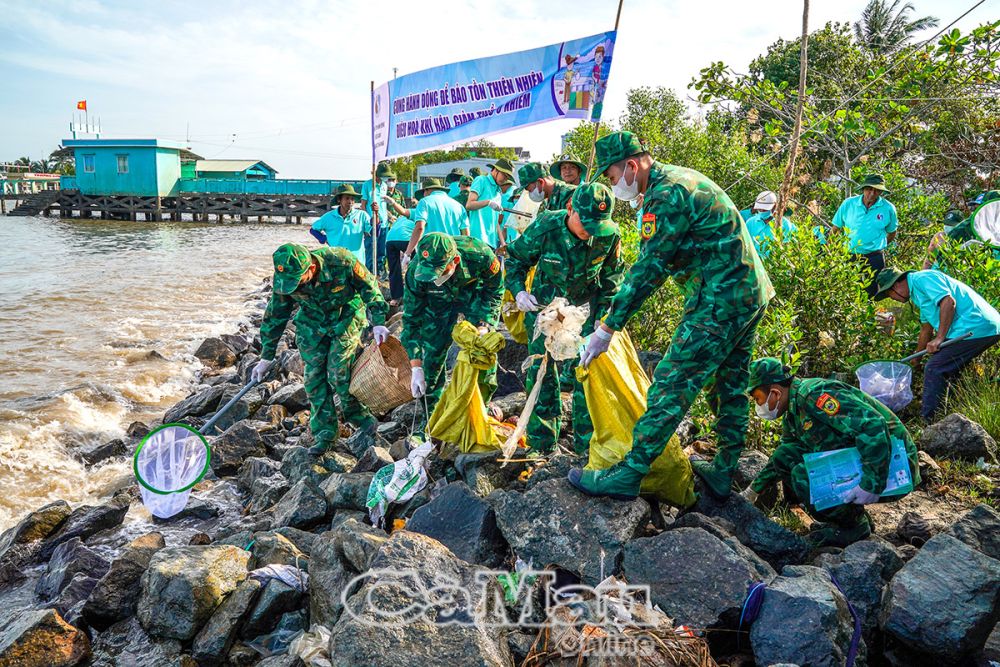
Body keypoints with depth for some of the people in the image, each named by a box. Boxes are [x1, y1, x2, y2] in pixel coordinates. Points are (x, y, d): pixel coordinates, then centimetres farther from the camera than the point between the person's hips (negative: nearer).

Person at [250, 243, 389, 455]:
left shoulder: (341, 262, -33)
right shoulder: (283, 278, -21)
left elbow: (369, 288, -16)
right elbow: (275, 315, -7)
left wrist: (378, 323, -22)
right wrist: (266, 358, -1)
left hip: (346, 320, -3)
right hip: (312, 324, 3)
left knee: (339, 374, -13)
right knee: (314, 378, -1)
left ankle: (358, 416, 13)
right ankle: (325, 433, 11)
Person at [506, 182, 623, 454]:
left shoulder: (610, 235, -20)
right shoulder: (545, 227, -25)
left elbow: (612, 276, -2)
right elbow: (515, 258, -7)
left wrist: (602, 312, -6)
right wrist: (518, 290, -21)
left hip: (585, 308, 1)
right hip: (543, 306, 0)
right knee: (541, 372, 2)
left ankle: (587, 444, 11)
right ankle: (541, 445, 17)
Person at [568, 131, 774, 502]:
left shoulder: (667, 195, -17)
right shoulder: (679, 179, 16)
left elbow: (649, 270, -19)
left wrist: (608, 327, -15)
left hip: (720, 301, -11)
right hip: (750, 294, 11)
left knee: (672, 385, -10)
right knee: (730, 385, 16)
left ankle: (629, 474, -8)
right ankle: (723, 472, 29)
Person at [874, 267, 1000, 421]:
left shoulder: (922, 278, -7)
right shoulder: (917, 293, 25)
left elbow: (948, 302, -21)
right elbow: (926, 329, 34)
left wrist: (939, 338, -18)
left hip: (972, 330, -11)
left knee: (934, 370, -7)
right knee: (949, 370, 21)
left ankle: (927, 423, -3)